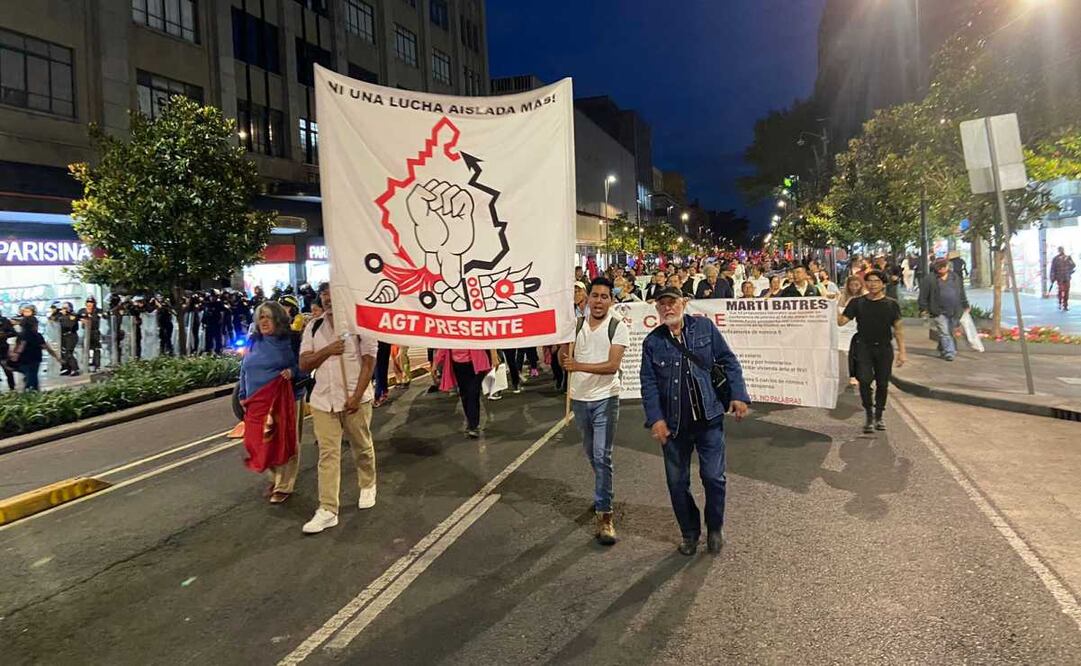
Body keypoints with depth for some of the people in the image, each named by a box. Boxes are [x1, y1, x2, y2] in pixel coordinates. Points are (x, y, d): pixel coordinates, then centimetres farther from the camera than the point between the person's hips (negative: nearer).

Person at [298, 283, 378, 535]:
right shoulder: (313, 327, 6)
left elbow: (369, 362, -9)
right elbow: (304, 364, 3)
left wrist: (356, 396, -16)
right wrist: (327, 350, -15)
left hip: (355, 398, -3)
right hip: (322, 399, 3)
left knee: (362, 447, 13)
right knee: (327, 454, 1)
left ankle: (368, 487, 37)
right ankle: (327, 510, 4)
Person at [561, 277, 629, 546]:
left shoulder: (618, 327, -9)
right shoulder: (576, 325, 4)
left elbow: (612, 365, -17)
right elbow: (564, 357, 7)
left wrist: (579, 365, -25)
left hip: (605, 399, -5)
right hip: (579, 398, 5)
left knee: (602, 456, -8)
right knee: (591, 455, 19)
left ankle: (604, 515, -2)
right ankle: (602, 496, 40)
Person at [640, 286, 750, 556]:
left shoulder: (704, 327, 0)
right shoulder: (652, 342, 2)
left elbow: (728, 361, 3)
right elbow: (648, 383, 0)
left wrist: (738, 395, -5)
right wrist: (655, 418, -9)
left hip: (709, 418, -1)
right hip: (674, 423, 1)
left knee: (714, 476, 4)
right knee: (677, 482, 9)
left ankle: (715, 529, 29)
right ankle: (690, 533, 30)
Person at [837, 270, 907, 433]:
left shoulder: (891, 304, 4)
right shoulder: (857, 302, 3)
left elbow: (898, 328, 5)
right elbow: (841, 321, -3)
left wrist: (902, 351, 1)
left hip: (884, 348, 1)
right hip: (864, 346, -1)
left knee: (882, 383, 6)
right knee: (864, 380, -15)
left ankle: (878, 416, 22)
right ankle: (869, 415, 0)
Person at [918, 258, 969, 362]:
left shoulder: (955, 278, 10)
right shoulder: (930, 279, -5)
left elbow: (962, 294, 19)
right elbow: (923, 295, -2)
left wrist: (965, 306, 19)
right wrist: (923, 308, -4)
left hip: (954, 311, 5)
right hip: (939, 312, -5)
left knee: (950, 332, 13)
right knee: (944, 333, -9)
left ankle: (942, 349, 29)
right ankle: (949, 352, -7)